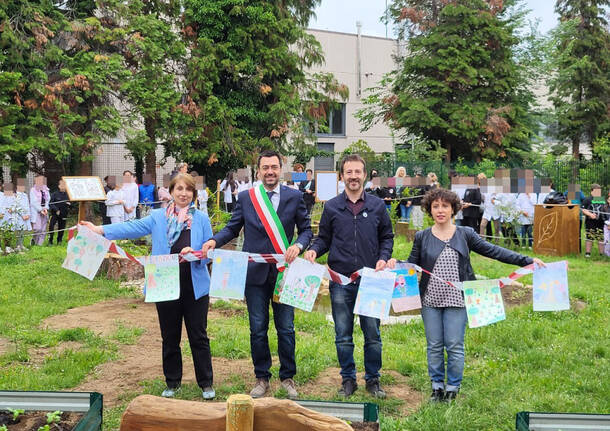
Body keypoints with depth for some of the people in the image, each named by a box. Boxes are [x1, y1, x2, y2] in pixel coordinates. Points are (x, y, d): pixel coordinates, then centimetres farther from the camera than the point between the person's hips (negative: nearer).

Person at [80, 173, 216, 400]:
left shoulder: (201, 219, 1)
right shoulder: (158, 217, 4)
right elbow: (134, 227, -5)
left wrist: (195, 254, -19)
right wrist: (101, 230, -13)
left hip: (195, 287, -1)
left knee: (199, 336, 5)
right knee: (170, 337, 12)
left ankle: (206, 383, 17)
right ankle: (172, 382, 27)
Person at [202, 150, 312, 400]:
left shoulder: (294, 197, 3)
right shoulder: (245, 198, 4)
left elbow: (306, 229, 6)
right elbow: (232, 228, 7)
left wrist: (298, 245, -15)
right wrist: (214, 241, -11)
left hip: (284, 272, 0)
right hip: (255, 272, 1)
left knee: (286, 328, 6)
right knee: (257, 329, 8)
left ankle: (287, 377, 23)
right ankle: (262, 378, 23)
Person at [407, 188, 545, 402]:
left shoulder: (465, 234, 2)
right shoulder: (422, 237, 4)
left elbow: (493, 251, 3)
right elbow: (412, 265, 7)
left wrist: (527, 260, -1)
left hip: (456, 300, -1)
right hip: (430, 300, 1)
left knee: (455, 346, 3)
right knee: (434, 346, 8)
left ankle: (453, 387, 20)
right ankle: (437, 385, 24)